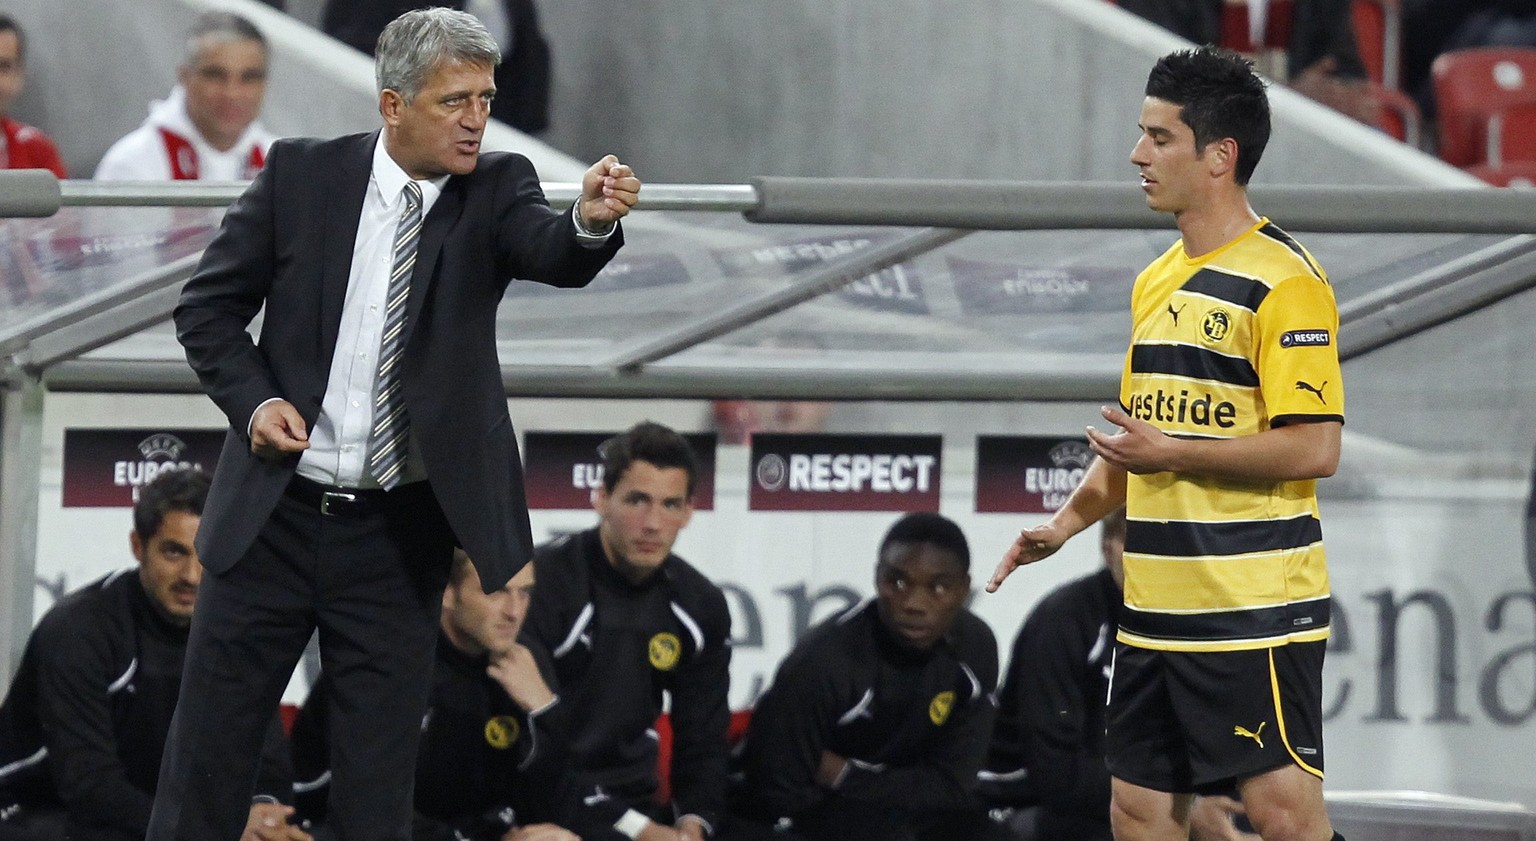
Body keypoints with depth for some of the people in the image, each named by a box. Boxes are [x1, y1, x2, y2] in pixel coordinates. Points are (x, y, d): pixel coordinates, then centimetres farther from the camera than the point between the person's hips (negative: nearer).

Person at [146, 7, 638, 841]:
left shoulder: (495, 190, -3)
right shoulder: (301, 175, -4)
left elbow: (554, 255, -24)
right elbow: (207, 307, 4)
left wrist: (591, 221, -47)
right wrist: (253, 399, -13)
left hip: (398, 541, 0)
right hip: (273, 516, 0)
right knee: (208, 748, 5)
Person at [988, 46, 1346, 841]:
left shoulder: (1281, 280, -12)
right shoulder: (1157, 281, 15)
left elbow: (1314, 447, -18)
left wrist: (1171, 454, -18)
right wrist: (1069, 520, 11)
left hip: (1255, 609, -9)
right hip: (1156, 609, 9)